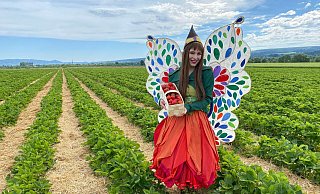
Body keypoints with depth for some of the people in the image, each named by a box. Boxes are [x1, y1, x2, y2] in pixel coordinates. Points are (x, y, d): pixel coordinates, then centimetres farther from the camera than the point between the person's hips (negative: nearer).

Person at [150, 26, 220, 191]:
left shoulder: (206, 72, -5)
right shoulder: (174, 74, 4)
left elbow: (208, 99, -5)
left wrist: (188, 107, -19)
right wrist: (164, 102, -11)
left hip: (196, 120, -2)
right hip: (176, 120, 3)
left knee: (195, 156, 4)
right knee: (173, 155, 4)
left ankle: (194, 183, 34)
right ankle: (177, 180, 33)